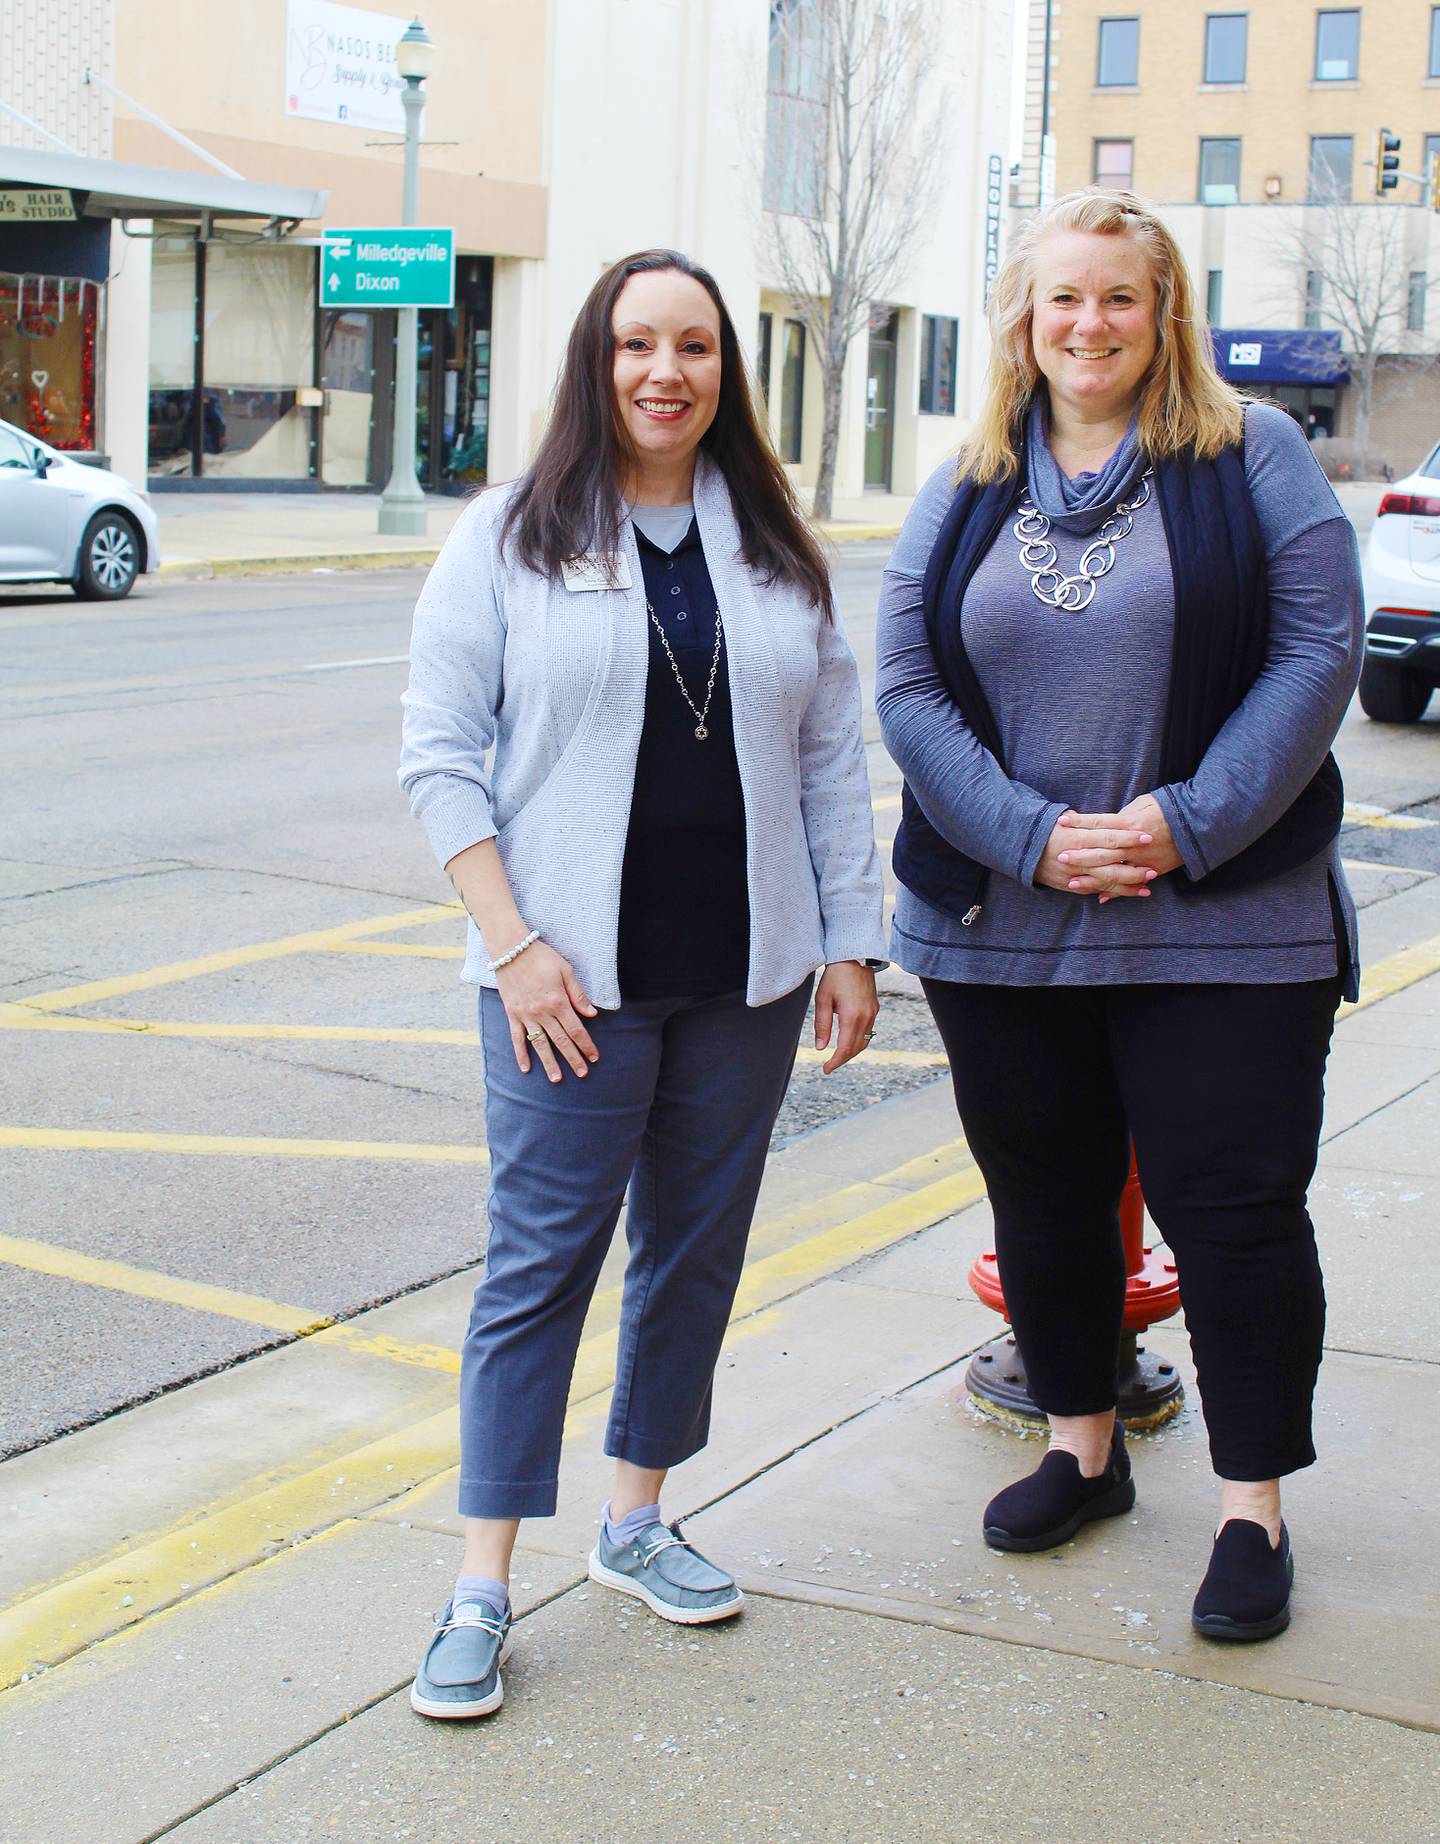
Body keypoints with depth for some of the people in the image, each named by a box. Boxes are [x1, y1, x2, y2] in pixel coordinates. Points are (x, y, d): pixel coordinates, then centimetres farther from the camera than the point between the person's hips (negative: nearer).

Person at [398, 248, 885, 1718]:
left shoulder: (772, 541, 9)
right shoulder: (513, 534, -2)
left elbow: (832, 754, 11)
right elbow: (440, 751, -5)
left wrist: (850, 943, 6)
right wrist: (513, 943, -13)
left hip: (746, 974, 4)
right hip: (573, 975, -4)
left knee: (699, 1247, 12)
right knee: (540, 1261, -2)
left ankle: (637, 1519, 30)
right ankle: (482, 1586, 6)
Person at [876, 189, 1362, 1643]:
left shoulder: (1251, 458, 0)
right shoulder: (961, 495, 8)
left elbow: (1318, 651, -6)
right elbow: (909, 691, 2)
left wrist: (1188, 826, -15)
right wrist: (1033, 838, -12)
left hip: (1223, 926, -3)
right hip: (1002, 925, 4)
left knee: (1234, 1206, -1)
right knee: (1044, 1197, 14)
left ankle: (1252, 1507, 13)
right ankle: (1083, 1448, 33)